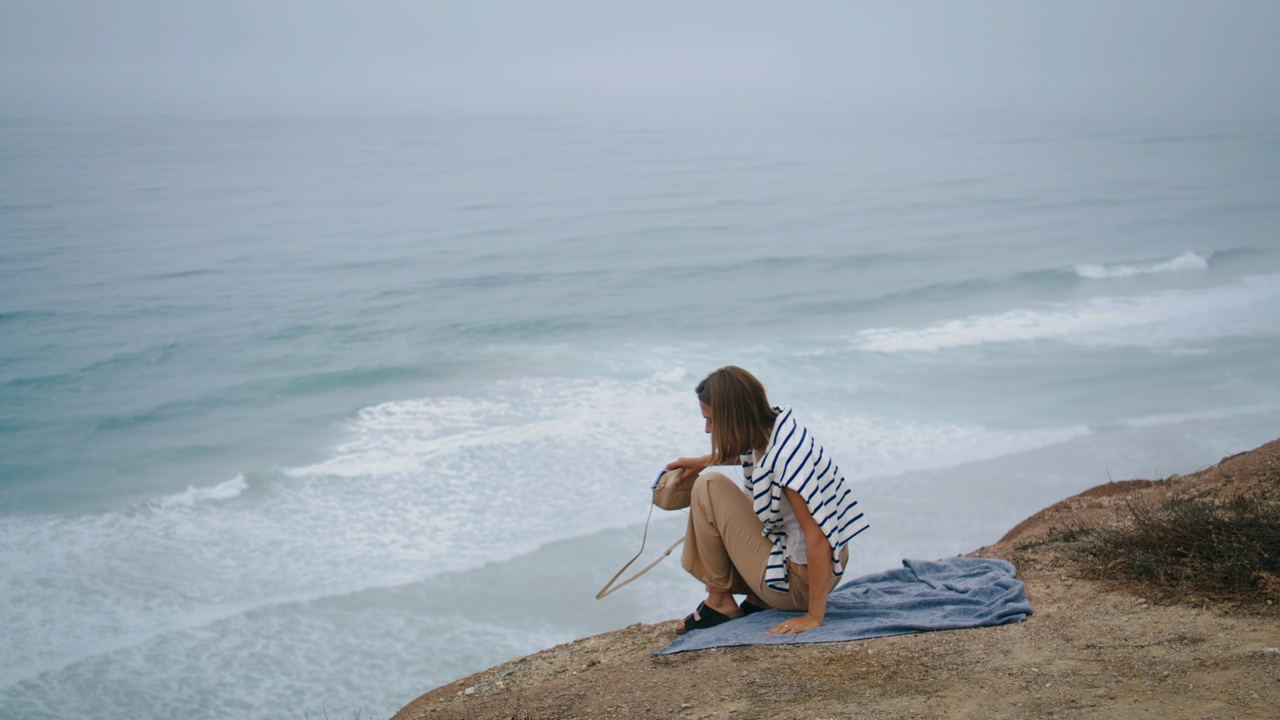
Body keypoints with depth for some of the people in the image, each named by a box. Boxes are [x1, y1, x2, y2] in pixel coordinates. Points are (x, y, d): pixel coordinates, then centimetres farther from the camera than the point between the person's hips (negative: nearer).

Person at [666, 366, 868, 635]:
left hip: (798, 582, -10)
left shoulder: (785, 457, -30)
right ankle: (759, 599, 14)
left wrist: (814, 617, -24)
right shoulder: (775, 426, -3)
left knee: (709, 487, -9)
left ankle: (719, 601, 3)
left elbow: (818, 537, -29)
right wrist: (704, 461, 23)